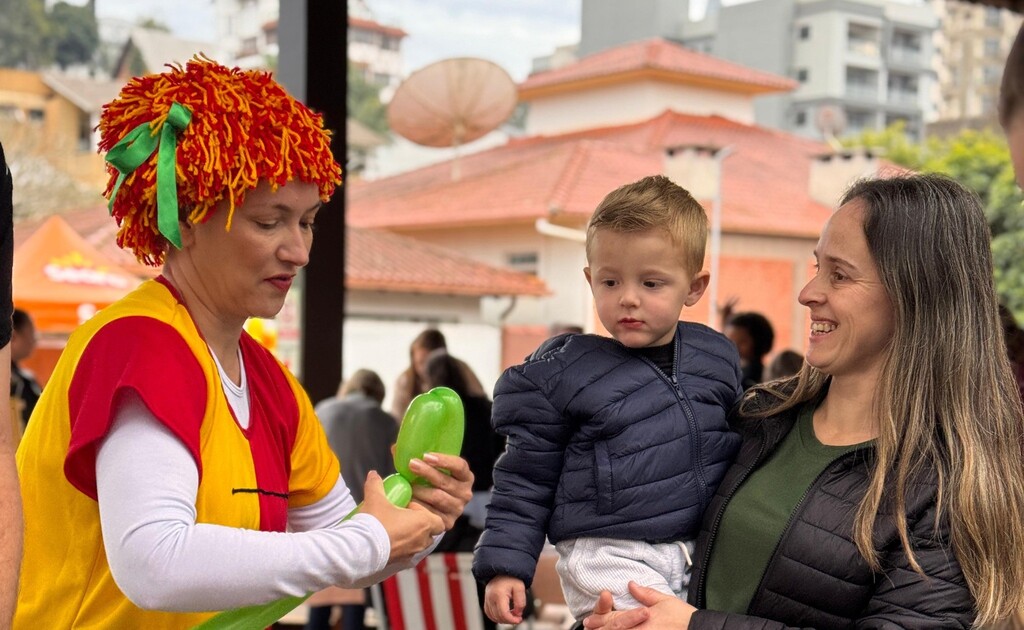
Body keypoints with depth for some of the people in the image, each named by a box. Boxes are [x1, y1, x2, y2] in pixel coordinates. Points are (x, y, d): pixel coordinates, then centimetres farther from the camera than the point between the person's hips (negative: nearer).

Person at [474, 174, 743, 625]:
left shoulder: (717, 358, 7)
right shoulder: (561, 374, -4)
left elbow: (744, 446, 22)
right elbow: (525, 478, 1)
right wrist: (505, 565, -4)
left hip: (705, 552, 5)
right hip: (609, 555, -5)